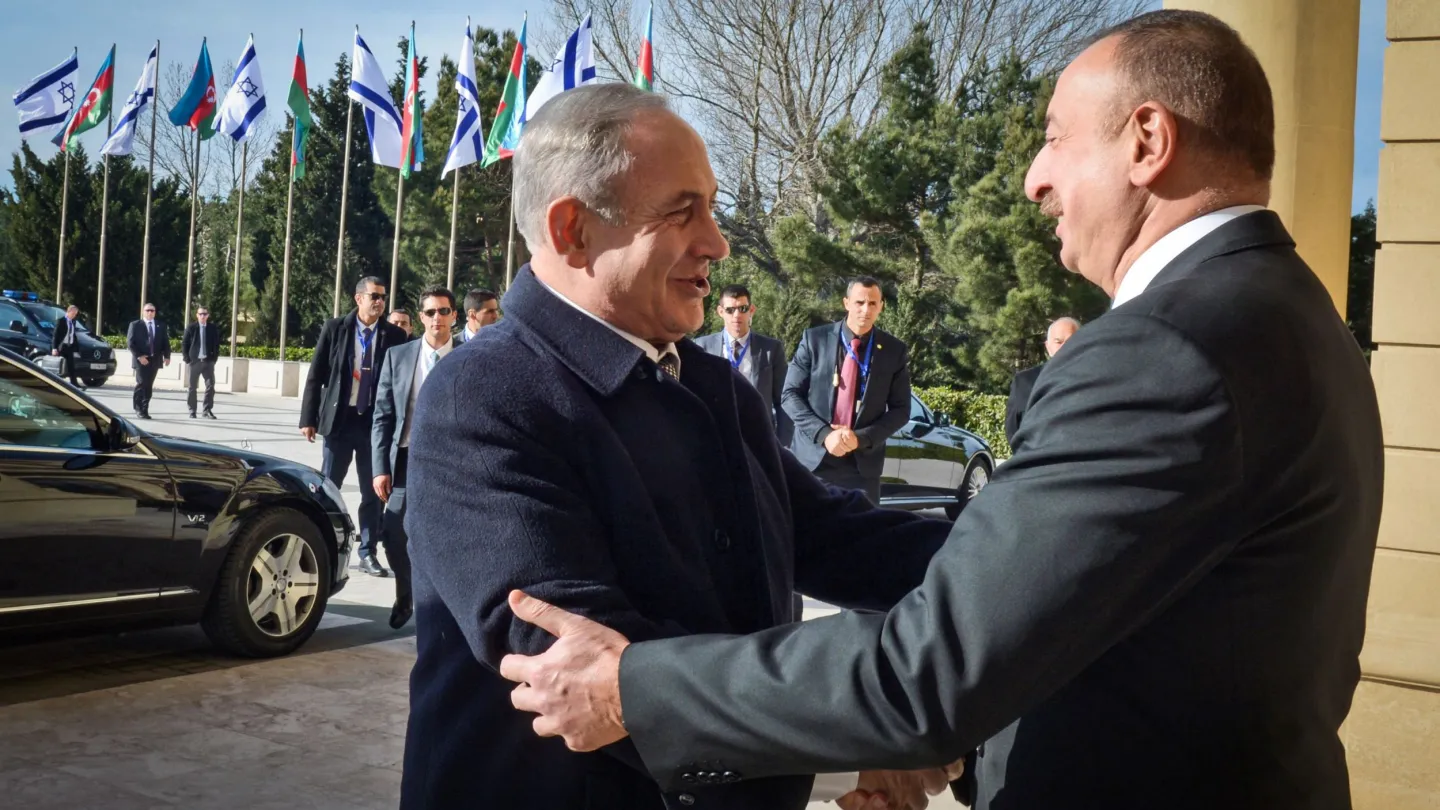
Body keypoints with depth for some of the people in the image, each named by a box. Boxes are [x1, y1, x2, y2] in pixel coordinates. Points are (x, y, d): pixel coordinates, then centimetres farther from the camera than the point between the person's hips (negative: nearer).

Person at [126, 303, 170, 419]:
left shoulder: (161, 325, 12)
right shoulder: (135, 325, 3)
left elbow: (165, 342, 11)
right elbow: (130, 342, -3)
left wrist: (166, 356, -3)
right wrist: (139, 356, -13)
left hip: (155, 360, 3)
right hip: (141, 360, -3)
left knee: (149, 385, 5)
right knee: (142, 383, -9)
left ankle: (144, 409, 9)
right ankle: (139, 408, 1)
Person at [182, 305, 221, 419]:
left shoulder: (213, 329, 6)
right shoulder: (191, 328, 1)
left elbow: (216, 345, 10)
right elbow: (184, 344, 1)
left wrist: (214, 358, 0)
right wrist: (187, 360, -5)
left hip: (208, 361, 1)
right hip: (195, 361, -1)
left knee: (210, 386, -6)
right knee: (192, 387, 5)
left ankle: (208, 410, -2)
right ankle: (192, 411, 11)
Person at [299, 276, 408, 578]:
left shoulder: (394, 335, 1)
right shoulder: (335, 328, 0)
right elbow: (316, 375, 1)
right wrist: (308, 418, -3)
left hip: (376, 422, 1)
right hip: (339, 418, 0)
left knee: (374, 492, 6)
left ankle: (368, 553, 15)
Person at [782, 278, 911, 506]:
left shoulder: (895, 350, 3)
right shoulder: (815, 339, -1)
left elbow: (900, 409, 3)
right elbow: (790, 394, -2)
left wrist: (861, 438, -13)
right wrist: (823, 433, -16)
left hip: (863, 464, 1)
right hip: (812, 457, -1)